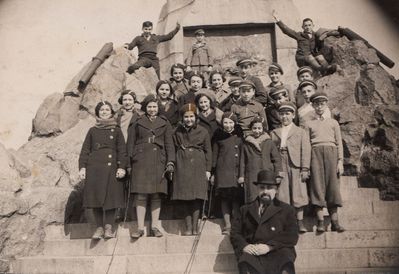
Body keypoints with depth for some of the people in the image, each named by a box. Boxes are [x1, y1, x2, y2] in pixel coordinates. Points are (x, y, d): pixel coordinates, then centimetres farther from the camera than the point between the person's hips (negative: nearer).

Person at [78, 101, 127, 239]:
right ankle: (99, 227, 7)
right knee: (95, 196, -1)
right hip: (94, 167, 1)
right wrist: (82, 167, 0)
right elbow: (85, 150, 11)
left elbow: (122, 151, 5)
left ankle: (109, 227, 3)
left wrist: (122, 167, -6)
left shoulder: (116, 131, 10)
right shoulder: (92, 130, 14)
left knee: (111, 196, -5)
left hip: (111, 167, -1)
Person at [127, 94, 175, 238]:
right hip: (141, 162, 0)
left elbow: (169, 144, 8)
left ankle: (155, 226, 8)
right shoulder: (138, 123, 12)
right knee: (140, 194, -5)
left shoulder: (164, 123, 12)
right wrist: (129, 163, 2)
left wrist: (170, 161, -2)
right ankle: (140, 227, 0)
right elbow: (130, 144, 11)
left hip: (158, 162, 1)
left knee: (157, 195, 0)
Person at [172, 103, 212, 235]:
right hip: (182, 166, 2)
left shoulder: (203, 132, 3)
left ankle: (195, 226, 1)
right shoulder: (178, 132, 9)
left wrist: (208, 169, 0)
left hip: (198, 167, -2)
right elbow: (174, 150, 12)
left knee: (197, 196, -6)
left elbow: (208, 151, 4)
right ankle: (188, 227, 6)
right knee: (185, 197, 0)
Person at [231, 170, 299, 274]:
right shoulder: (245, 210, 26)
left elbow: (292, 236, 5)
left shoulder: (286, 209, 19)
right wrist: (244, 246, -7)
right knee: (245, 266, -35)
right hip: (252, 252, 1)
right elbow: (235, 233, 17)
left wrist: (269, 246, -10)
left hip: (278, 251, -1)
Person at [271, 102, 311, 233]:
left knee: (297, 194, -1)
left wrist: (305, 169, -6)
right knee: (282, 195, -1)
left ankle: (300, 223, 6)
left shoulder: (301, 132, 13)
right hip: (279, 167, 1)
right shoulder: (274, 133, 17)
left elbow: (305, 151, 4)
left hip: (295, 166, -1)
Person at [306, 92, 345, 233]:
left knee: (333, 185, -5)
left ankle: (335, 222, -4)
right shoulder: (309, 124, 16)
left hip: (331, 152, 1)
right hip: (316, 153, -1)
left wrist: (340, 161, 0)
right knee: (317, 184, -8)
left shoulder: (333, 122, 18)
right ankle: (320, 222, -9)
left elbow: (339, 143, 12)